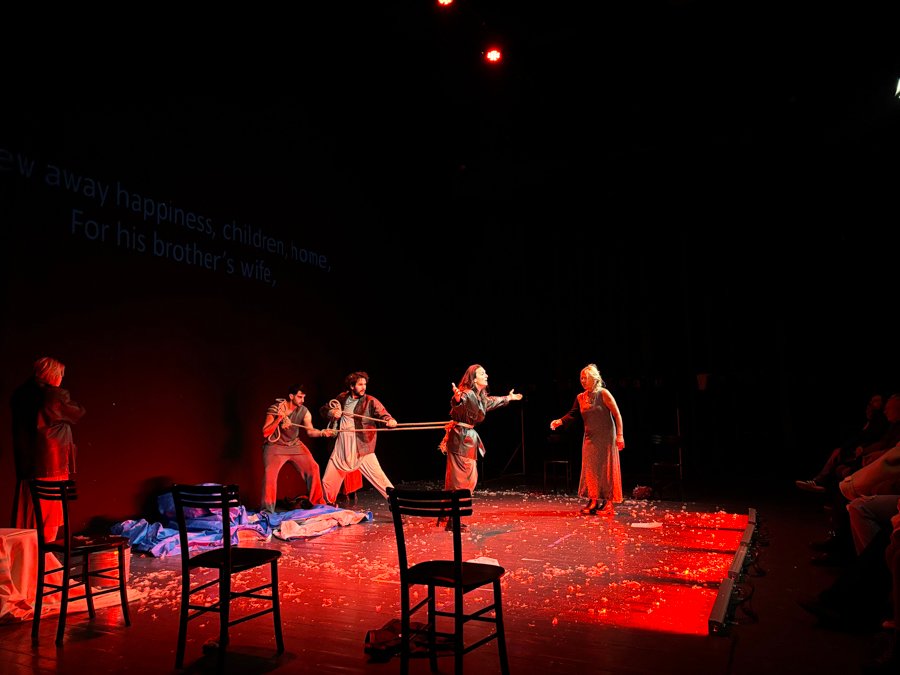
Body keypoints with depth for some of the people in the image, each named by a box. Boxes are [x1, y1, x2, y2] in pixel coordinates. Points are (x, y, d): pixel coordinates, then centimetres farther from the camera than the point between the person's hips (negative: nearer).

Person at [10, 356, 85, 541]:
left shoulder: (19, 395, 6)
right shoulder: (56, 396, -13)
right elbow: (78, 413, 2)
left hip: (25, 463, 6)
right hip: (52, 464, -6)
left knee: (25, 514, 14)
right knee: (48, 513, 3)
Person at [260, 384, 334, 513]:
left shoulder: (304, 411, -7)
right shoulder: (274, 409, -16)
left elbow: (310, 431, -12)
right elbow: (265, 433, -17)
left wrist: (322, 432, -33)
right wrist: (278, 419, -31)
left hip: (295, 445, 4)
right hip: (276, 446, -4)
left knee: (313, 467, -3)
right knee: (270, 473, -22)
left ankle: (317, 502, 15)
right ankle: (267, 510, -8)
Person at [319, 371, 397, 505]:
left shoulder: (370, 401, -5)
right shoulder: (342, 398, 7)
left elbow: (383, 414, -18)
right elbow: (323, 409, 16)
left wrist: (390, 421, -41)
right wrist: (332, 413, -7)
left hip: (362, 449, -4)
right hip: (341, 448, 4)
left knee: (379, 478, -11)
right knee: (327, 481, 12)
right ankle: (329, 506, 37)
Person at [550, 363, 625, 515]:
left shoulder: (603, 394, -11)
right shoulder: (580, 397, 5)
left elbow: (617, 414, -11)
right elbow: (573, 414, 2)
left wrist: (620, 435, -16)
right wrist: (560, 421, -16)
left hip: (605, 437, -5)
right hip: (590, 438, 5)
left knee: (605, 468, 1)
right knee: (590, 469, 4)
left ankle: (607, 501, 11)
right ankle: (594, 501, 10)